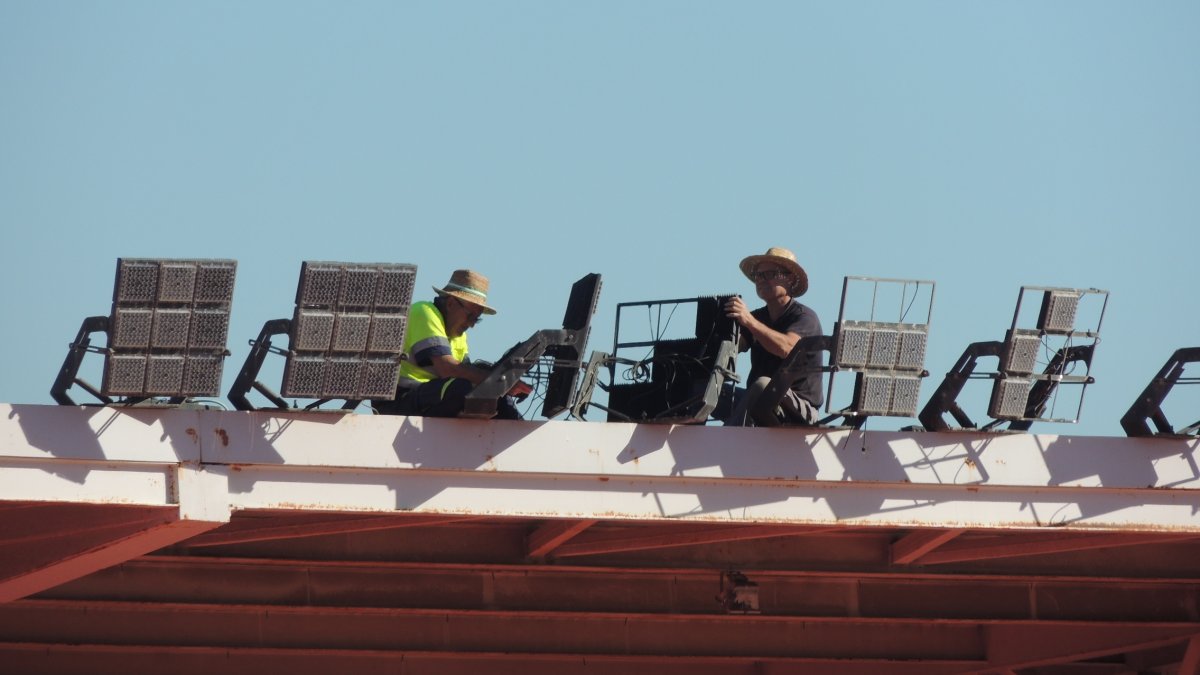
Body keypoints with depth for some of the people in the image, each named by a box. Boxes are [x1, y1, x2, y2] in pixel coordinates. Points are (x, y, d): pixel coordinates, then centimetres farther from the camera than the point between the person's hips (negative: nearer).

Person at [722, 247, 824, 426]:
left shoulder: (804, 317, -5)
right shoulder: (757, 317, 14)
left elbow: (786, 348, -27)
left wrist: (749, 322, -36)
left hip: (799, 409, -6)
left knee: (763, 385, -36)